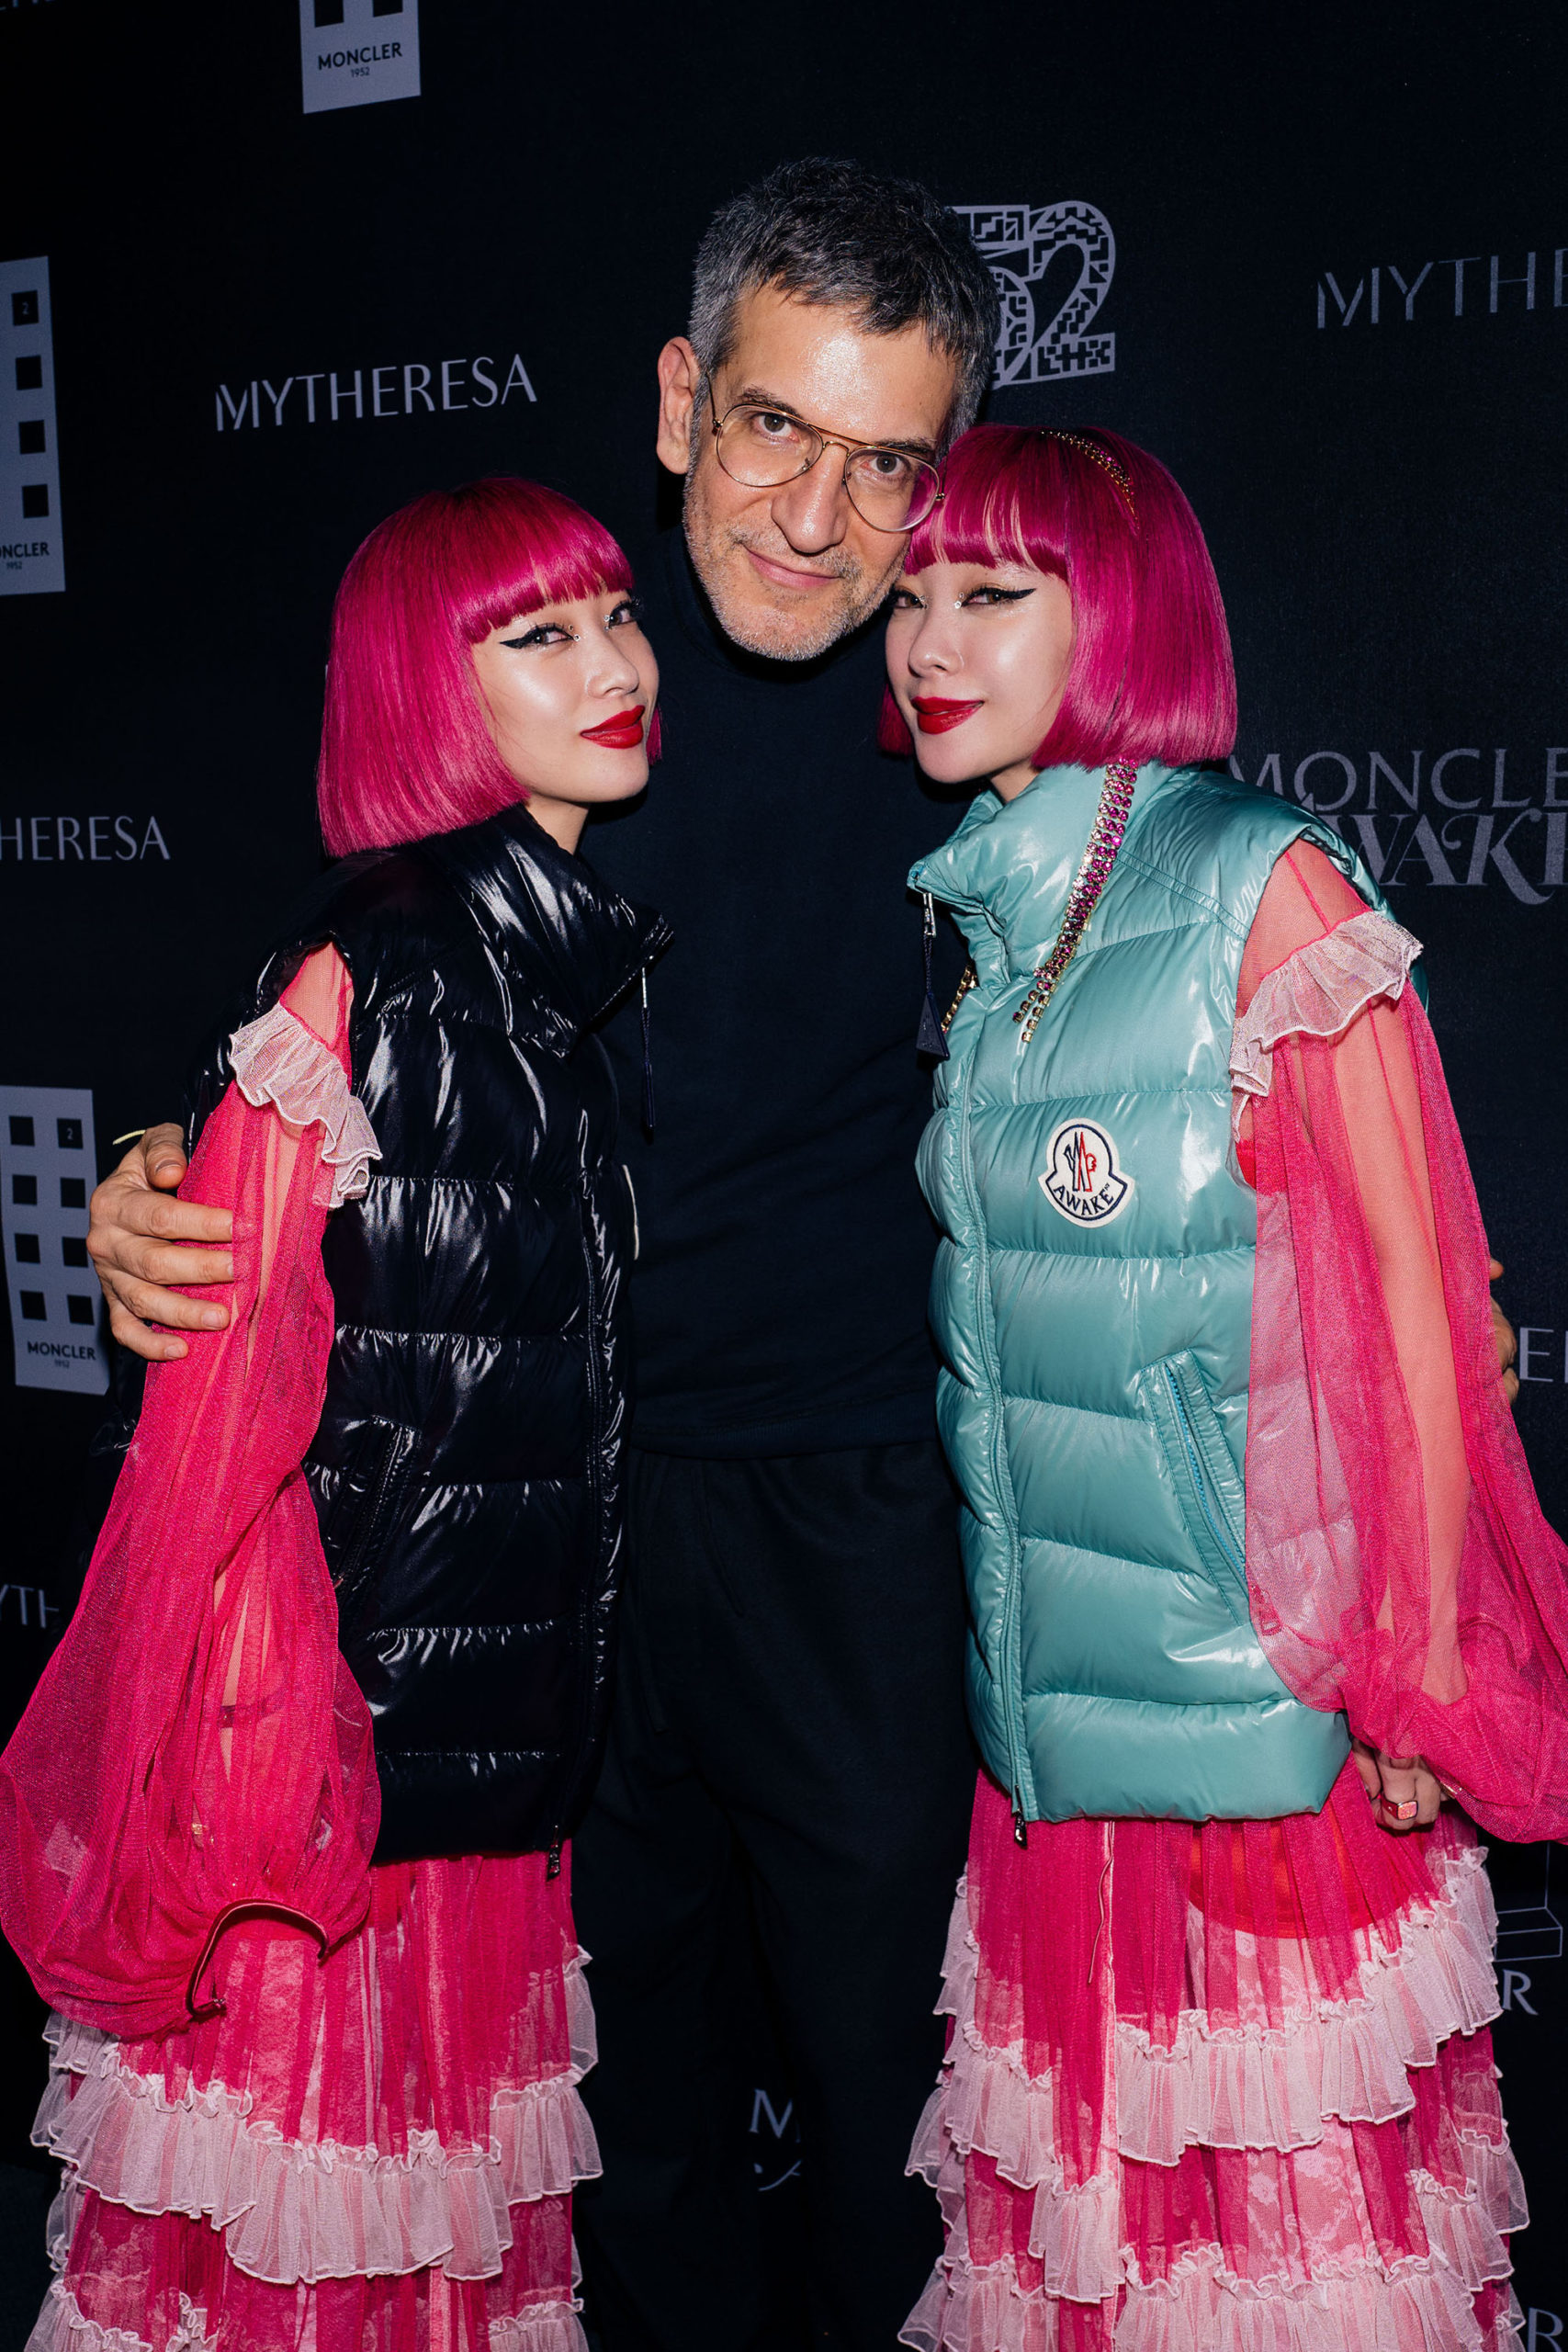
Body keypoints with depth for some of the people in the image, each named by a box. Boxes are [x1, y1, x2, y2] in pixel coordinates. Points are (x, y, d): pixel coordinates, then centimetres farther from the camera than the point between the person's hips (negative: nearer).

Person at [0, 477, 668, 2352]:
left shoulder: (575, 960, 7)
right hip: (357, 1705, -7)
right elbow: (231, 1392, -16)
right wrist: (250, 1747, -16)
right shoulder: (375, 970, -16)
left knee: (452, 2180, 20)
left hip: (509, 1706, 7)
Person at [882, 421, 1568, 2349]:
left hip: (1257, 1672, -6)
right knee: (1081, 2137, 17)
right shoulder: (968, 921, 8)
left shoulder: (1263, 892, -12)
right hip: (1048, 1677, 6)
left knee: (1278, 2177, 8)